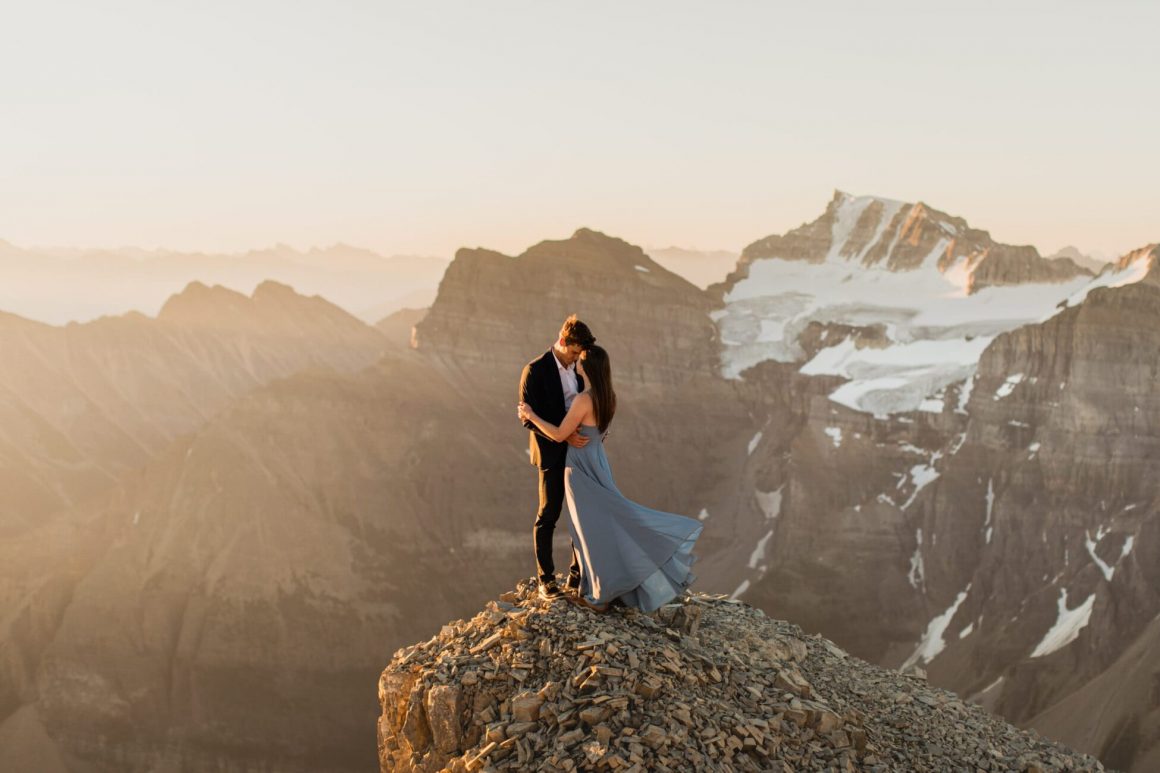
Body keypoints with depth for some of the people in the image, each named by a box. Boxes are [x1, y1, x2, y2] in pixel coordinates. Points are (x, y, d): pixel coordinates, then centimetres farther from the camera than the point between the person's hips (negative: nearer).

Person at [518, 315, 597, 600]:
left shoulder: (577, 368, 7)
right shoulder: (536, 370, -12)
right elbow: (529, 418, -15)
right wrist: (563, 437, -25)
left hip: (579, 450, 6)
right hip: (552, 453, -6)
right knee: (548, 515, 3)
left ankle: (578, 575, 19)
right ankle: (545, 579, 13)